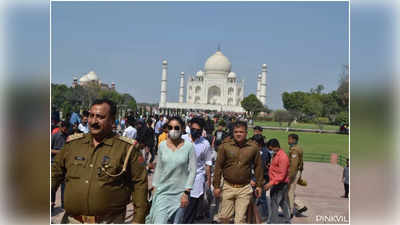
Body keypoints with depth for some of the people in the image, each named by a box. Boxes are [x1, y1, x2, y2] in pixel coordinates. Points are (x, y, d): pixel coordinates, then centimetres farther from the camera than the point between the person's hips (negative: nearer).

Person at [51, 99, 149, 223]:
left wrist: (139, 219, -7)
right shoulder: (73, 143, 6)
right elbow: (56, 172, 16)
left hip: (109, 220, -3)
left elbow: (139, 183, -5)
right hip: (72, 219, 4)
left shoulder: (126, 148, -6)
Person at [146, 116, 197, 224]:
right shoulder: (162, 145, 1)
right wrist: (154, 187, 8)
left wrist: (186, 192, -9)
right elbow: (158, 168, 9)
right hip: (162, 191, 1)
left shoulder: (189, 146, -7)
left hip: (180, 193, -1)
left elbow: (192, 171, -6)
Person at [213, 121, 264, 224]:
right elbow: (218, 166, -1)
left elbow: (258, 166, 8)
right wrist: (216, 186, -1)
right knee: (224, 217, 10)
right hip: (228, 187, 0)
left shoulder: (253, 147, -1)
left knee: (240, 219, 3)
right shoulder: (225, 146, -4)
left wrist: (259, 185, 9)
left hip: (244, 189, 0)